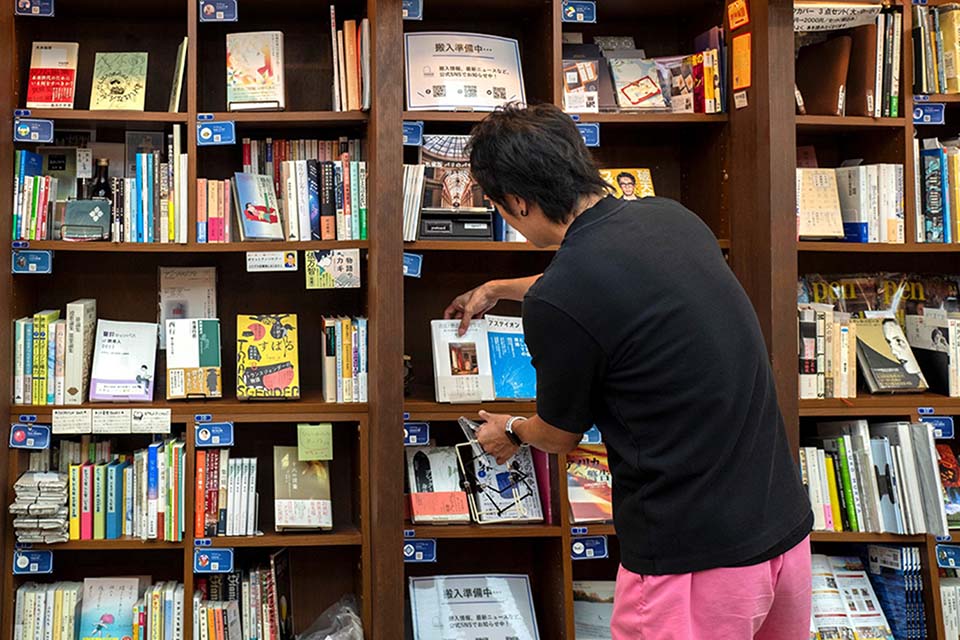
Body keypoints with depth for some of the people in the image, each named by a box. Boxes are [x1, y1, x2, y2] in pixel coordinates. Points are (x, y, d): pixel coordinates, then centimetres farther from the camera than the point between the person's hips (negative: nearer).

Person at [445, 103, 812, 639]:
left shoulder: (556, 304, -20)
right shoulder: (669, 216, 3)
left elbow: (561, 435, 1)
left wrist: (510, 432, 24)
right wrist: (499, 288, 43)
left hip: (695, 557, -8)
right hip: (787, 525, 8)